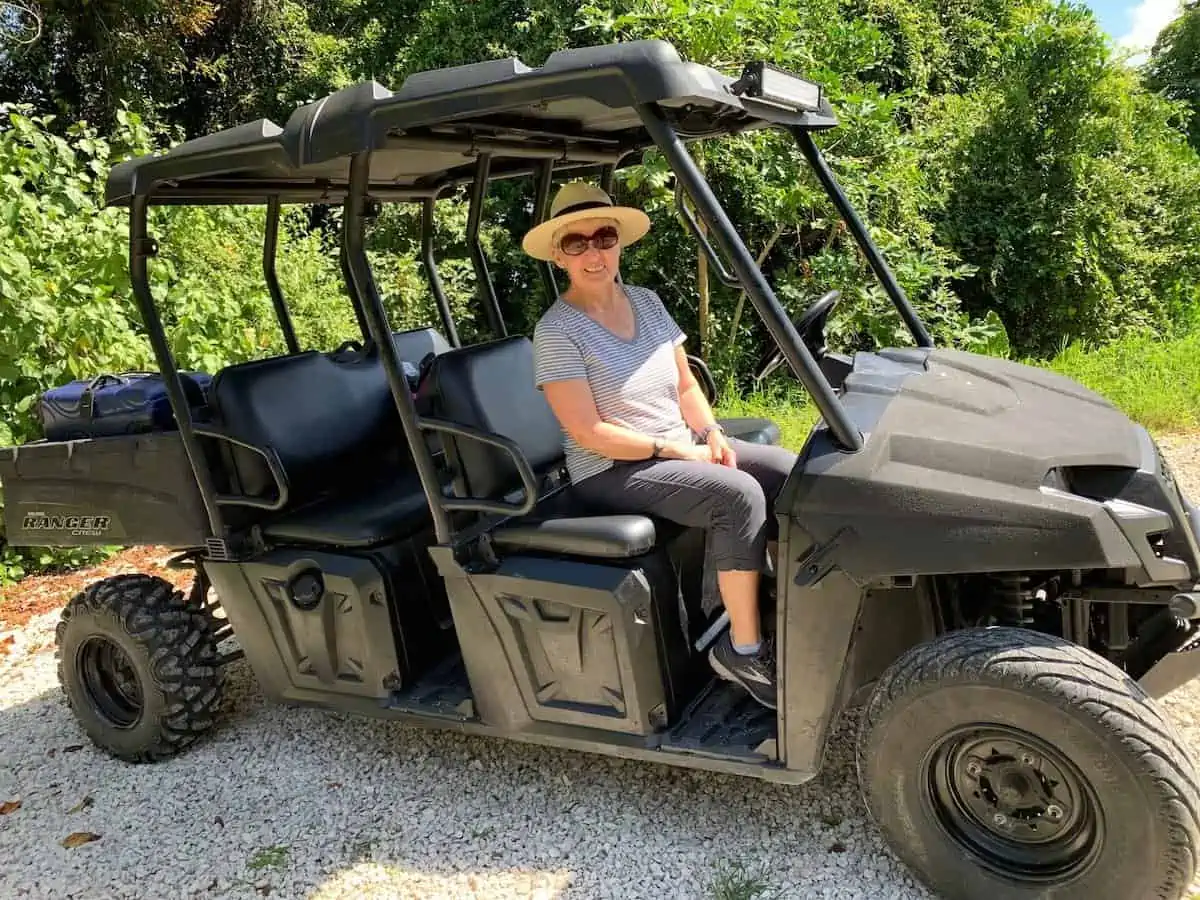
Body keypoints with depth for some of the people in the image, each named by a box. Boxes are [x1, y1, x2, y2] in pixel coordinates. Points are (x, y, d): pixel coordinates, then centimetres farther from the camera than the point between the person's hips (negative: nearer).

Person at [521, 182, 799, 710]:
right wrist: (674, 450, -16)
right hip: (613, 470, -7)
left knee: (791, 472, -10)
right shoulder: (556, 331, -13)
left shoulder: (646, 302, 8)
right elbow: (590, 433, -18)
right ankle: (743, 650, -16)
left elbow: (686, 386, 12)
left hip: (685, 447, 7)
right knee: (738, 494, -28)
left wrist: (712, 435, -5)